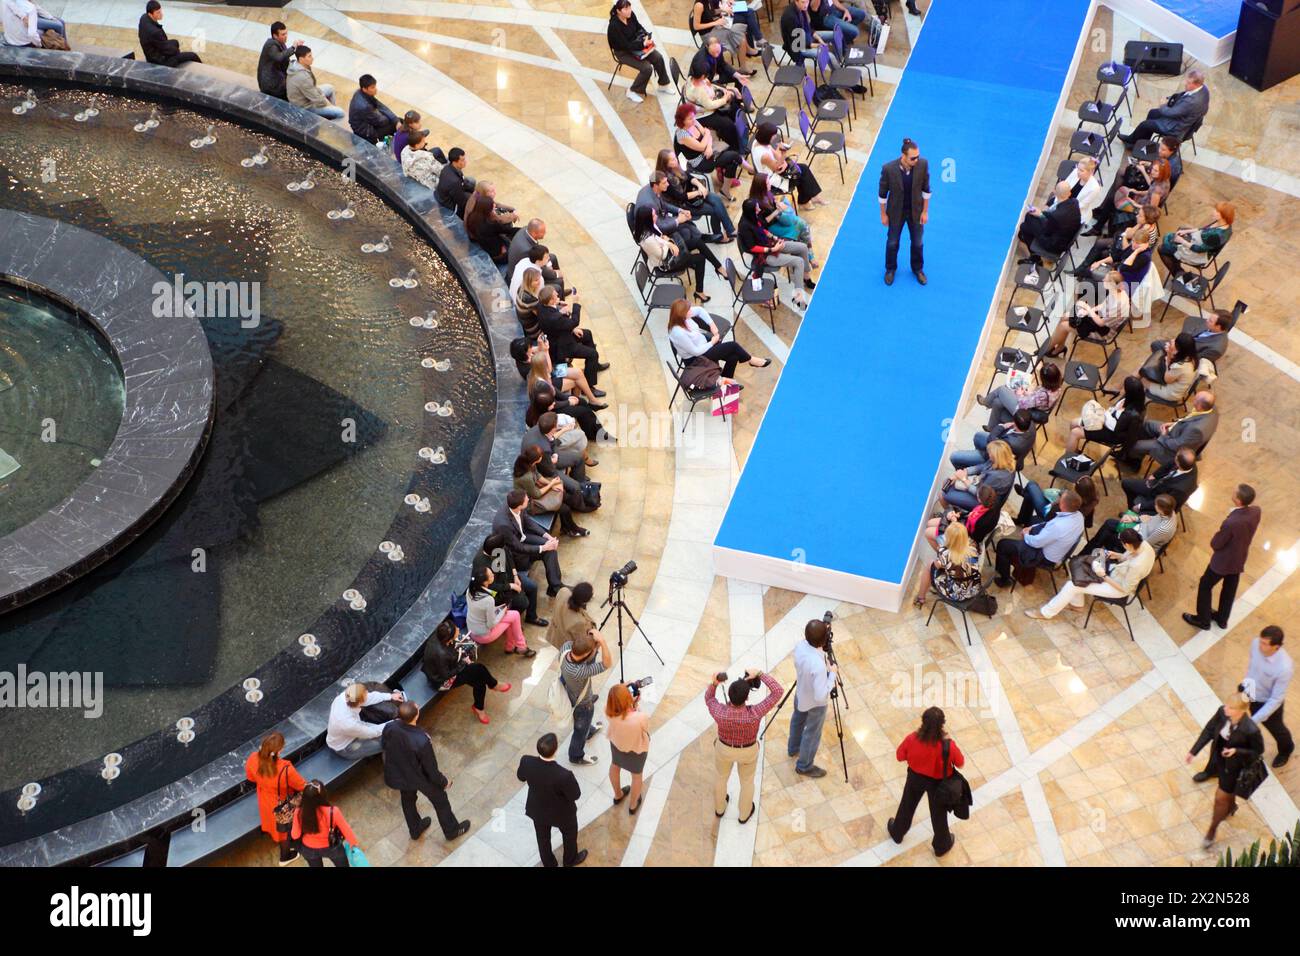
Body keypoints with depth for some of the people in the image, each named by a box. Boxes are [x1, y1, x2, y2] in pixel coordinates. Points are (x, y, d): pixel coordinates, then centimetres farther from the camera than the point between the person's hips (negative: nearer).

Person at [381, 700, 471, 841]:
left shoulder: (389, 728, -28)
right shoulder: (422, 741, -42)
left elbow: (385, 749, -5)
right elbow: (431, 769, -25)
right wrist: (444, 782, -4)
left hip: (396, 774, 4)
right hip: (419, 777, -4)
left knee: (407, 800, 33)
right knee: (440, 800, 24)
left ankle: (415, 830, 57)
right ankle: (452, 830, 48)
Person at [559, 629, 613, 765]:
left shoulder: (566, 647, -32)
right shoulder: (578, 672, -49)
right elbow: (607, 664, -46)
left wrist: (595, 641, -29)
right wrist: (602, 641, -55)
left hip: (570, 695, 6)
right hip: (582, 704, -6)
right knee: (581, 730, 25)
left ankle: (589, 730, 70)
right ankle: (577, 757, 51)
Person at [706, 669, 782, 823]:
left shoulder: (720, 712, -35)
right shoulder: (754, 714, -39)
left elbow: (709, 699, -12)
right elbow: (778, 691, -35)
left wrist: (713, 684, -30)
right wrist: (759, 674, -37)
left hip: (724, 749, 1)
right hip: (748, 751, -1)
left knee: (721, 776, 30)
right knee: (747, 780, 28)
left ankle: (719, 808, 53)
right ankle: (744, 814, 49)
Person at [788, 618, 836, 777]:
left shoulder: (800, 645, -23)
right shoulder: (818, 665, -43)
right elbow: (821, 696, -34)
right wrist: (832, 673, -24)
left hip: (800, 694, 7)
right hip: (815, 704, -7)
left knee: (798, 720, 33)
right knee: (812, 734, 19)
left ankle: (793, 748, 59)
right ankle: (804, 766, 41)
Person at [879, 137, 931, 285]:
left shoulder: (923, 165, -25)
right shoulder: (888, 168, -31)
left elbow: (926, 189, -8)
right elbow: (883, 193, -14)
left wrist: (925, 211, -3)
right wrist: (883, 214, -5)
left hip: (916, 211, 2)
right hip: (896, 212, -2)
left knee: (917, 242, 22)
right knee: (892, 242, 21)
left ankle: (918, 269, 48)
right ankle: (890, 269, 48)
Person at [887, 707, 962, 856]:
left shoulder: (912, 739, -29)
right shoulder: (948, 745, -33)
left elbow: (900, 756, -10)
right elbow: (960, 763, -13)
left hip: (915, 778, 1)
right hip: (938, 782, -1)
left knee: (907, 806, 29)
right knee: (938, 813, 24)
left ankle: (896, 833, 54)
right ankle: (941, 845, 47)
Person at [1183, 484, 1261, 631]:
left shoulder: (1230, 522, -40)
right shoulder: (1256, 511, -20)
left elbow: (1216, 544, -22)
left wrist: (1216, 535, -4)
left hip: (1223, 561, -6)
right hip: (1240, 559, 6)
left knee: (1205, 586, 19)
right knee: (1230, 589, 27)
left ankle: (1203, 620, 35)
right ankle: (1222, 619, 48)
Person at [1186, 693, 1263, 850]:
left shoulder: (1250, 730, -37)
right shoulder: (1222, 712, -23)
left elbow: (1258, 751, -18)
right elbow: (1209, 730, -6)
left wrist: (1237, 751, -33)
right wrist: (1194, 751, -5)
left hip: (1235, 765, -5)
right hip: (1219, 757, 5)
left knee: (1221, 798, 11)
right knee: (1228, 790, 33)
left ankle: (1212, 829, 36)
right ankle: (1231, 807, 66)